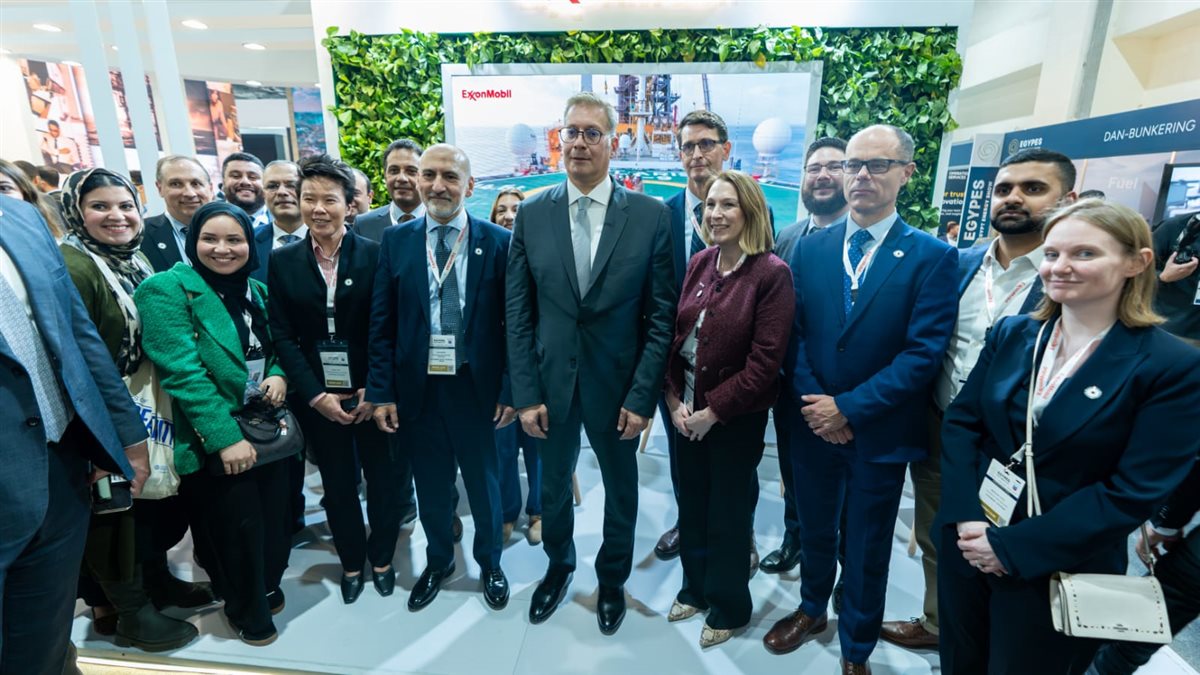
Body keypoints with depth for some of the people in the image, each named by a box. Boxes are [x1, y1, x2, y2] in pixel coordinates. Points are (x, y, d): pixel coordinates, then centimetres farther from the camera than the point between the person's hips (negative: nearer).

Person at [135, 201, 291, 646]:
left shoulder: (256, 290, 8)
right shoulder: (167, 288, -11)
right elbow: (181, 370, -19)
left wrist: (279, 375, -5)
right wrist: (225, 437, -23)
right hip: (217, 440, -5)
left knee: (275, 519, 16)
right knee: (239, 529, 8)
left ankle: (267, 586, 43)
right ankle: (247, 610, 34)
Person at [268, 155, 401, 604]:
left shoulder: (375, 255, -6)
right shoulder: (282, 261, 1)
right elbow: (281, 336, -1)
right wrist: (316, 395, -8)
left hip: (371, 393, -1)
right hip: (317, 398, 2)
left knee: (382, 479, 11)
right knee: (338, 485, 15)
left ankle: (382, 559, 34)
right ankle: (351, 563, 37)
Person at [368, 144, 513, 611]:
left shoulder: (499, 242, -5)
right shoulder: (396, 240, 1)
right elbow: (381, 324, 2)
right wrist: (381, 392, -1)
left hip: (477, 388, -1)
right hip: (418, 388, 2)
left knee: (484, 484, 17)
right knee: (431, 487, 19)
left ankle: (490, 564, 42)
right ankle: (438, 562, 45)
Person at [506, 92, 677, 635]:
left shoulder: (651, 216, -8)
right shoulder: (531, 214, -3)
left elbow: (661, 316, -7)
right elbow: (518, 314, -2)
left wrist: (641, 397, -11)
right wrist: (526, 395, -6)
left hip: (617, 384, -1)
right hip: (550, 383, 2)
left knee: (620, 490, 19)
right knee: (553, 486, 21)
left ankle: (612, 579, 46)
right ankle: (558, 567, 50)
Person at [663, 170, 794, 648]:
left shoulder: (772, 273, -16)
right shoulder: (700, 263, 2)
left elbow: (765, 361, -18)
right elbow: (676, 333, 3)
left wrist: (713, 411, -15)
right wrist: (673, 399, -5)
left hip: (736, 418, -5)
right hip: (687, 411, 5)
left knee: (728, 514, 13)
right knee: (691, 506, 20)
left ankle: (728, 607, 38)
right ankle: (695, 589, 44)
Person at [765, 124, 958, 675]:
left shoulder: (932, 256, -8)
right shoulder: (809, 247, 2)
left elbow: (924, 353, -15)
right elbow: (793, 334, -1)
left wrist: (848, 408, -19)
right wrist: (814, 404, -12)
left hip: (880, 433, -2)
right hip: (813, 423, 3)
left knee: (866, 549, 16)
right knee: (814, 531, 21)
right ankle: (812, 610, 49)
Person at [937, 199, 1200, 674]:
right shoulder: (1011, 333, 0)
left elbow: (1135, 492, -16)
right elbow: (960, 422, -2)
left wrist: (1013, 547, -19)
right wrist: (965, 519, -15)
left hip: (1057, 570, -3)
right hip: (967, 539, 3)